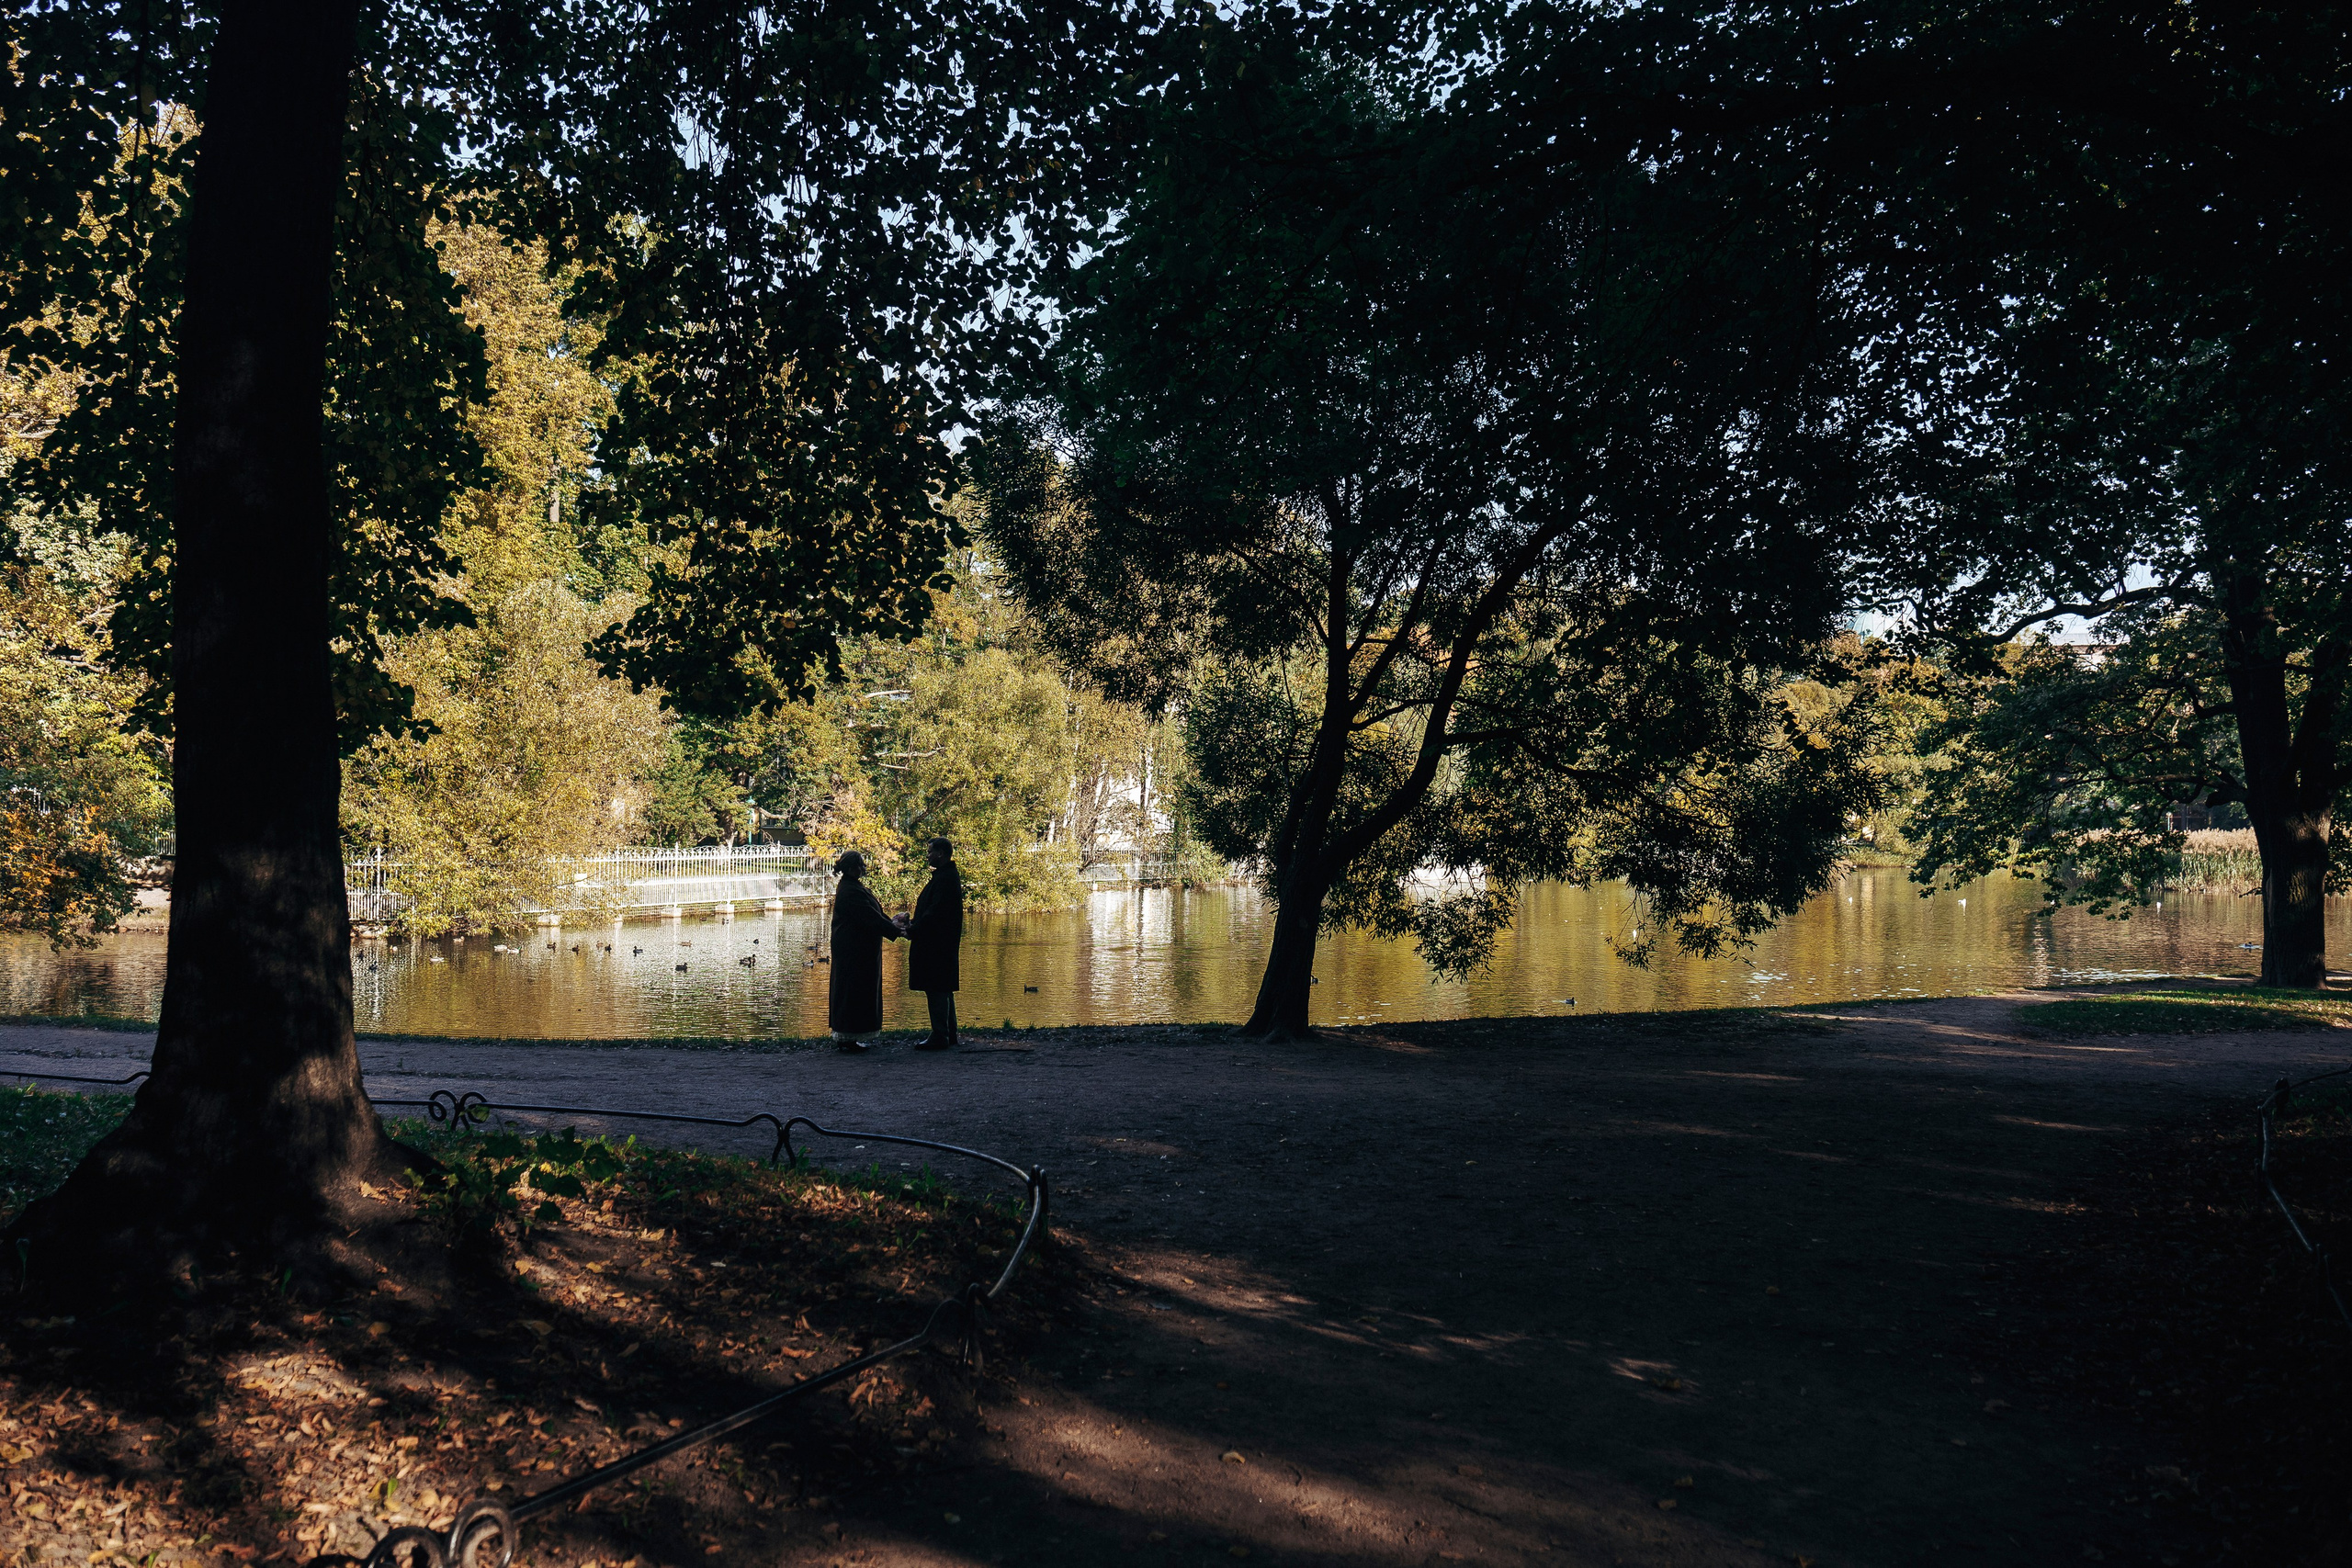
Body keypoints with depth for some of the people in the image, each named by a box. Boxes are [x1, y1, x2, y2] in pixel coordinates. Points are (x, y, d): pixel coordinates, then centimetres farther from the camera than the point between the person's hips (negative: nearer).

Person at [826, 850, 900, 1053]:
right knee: (853, 990, -5)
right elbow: (870, 918, -22)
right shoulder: (850, 892, -20)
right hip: (855, 950, -11)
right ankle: (845, 1037, 0)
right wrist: (894, 930, -19)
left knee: (851, 989, 14)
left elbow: (871, 914, 18)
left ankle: (844, 1034, 19)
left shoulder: (854, 887, 13)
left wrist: (891, 922, 9)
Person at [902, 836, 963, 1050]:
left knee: (936, 990, -7)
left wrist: (913, 930, -15)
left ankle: (940, 1037, -5)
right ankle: (948, 1036, 20)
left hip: (936, 944, -11)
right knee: (943, 990, 14)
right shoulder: (949, 876, 16)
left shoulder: (945, 878, -17)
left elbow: (935, 912, -22)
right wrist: (914, 924, 8)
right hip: (942, 944, 11)